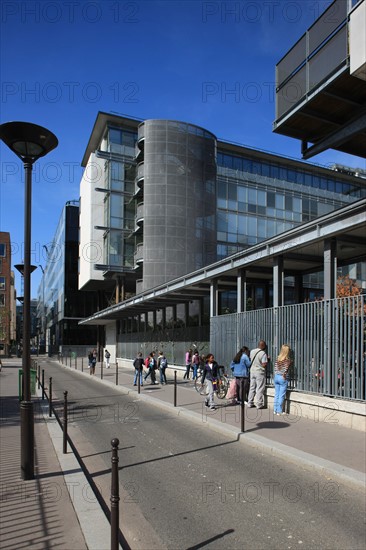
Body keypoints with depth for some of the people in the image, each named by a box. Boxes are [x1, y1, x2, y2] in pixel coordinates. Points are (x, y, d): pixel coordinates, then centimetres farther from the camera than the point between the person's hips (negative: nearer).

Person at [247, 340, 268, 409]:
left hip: (252, 371, 6)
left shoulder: (252, 351, 4)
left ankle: (250, 403, 17)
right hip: (260, 372, -6)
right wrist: (267, 359, -1)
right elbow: (264, 365, -17)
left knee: (252, 388, 12)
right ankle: (259, 404, 5)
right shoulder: (263, 354, -16)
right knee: (259, 389, 1)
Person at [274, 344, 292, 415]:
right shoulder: (288, 359, -13)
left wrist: (276, 374, 12)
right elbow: (285, 369, -17)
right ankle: (279, 411, 7)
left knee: (276, 394, 14)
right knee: (281, 395, 3)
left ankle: (275, 410, 20)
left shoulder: (278, 358, 4)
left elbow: (275, 368, 5)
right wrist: (284, 376, -4)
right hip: (283, 378, -6)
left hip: (276, 377, 6)